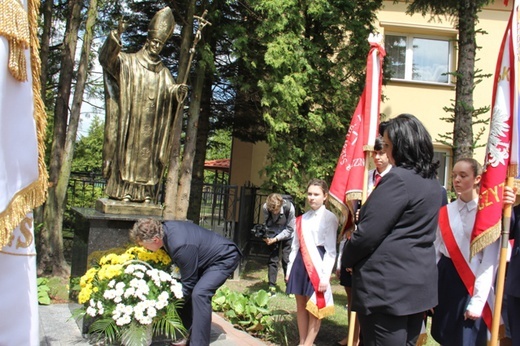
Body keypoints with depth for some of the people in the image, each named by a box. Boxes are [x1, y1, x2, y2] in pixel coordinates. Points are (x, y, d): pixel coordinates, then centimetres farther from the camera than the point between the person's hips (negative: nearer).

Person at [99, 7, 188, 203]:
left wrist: (179, 91, -22)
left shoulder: (163, 73, 16)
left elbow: (171, 92, 2)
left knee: (148, 156, 2)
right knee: (128, 152, -5)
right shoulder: (128, 62, 6)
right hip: (131, 122, -3)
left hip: (151, 127, 3)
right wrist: (115, 38, -28)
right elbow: (107, 59, -11)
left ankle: (147, 193, 3)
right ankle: (124, 192, -3)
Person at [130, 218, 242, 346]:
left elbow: (188, 283, -23)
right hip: (205, 256, 9)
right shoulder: (163, 229, -12)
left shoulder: (181, 246, -36)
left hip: (225, 257, -9)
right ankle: (187, 335, 15)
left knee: (199, 293, -24)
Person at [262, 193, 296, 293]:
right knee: (272, 259, -2)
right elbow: (266, 223, -9)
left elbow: (290, 229, -22)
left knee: (287, 260, -5)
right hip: (273, 234, 2)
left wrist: (276, 239, -31)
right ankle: (272, 287, 6)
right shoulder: (265, 207, -26)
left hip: (287, 234, -2)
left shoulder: (289, 208, -32)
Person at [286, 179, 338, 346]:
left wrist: (325, 276, -14)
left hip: (317, 263, -6)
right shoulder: (302, 218, 13)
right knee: (301, 305, 13)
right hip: (300, 262, 7)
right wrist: (289, 269, 14)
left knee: (314, 306, -1)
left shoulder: (329, 218, -5)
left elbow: (331, 250, -8)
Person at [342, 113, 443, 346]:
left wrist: (346, 259, -1)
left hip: (387, 285, -9)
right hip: (420, 283, 9)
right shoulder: (433, 183, 11)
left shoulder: (398, 178, -17)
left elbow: (368, 232, -18)